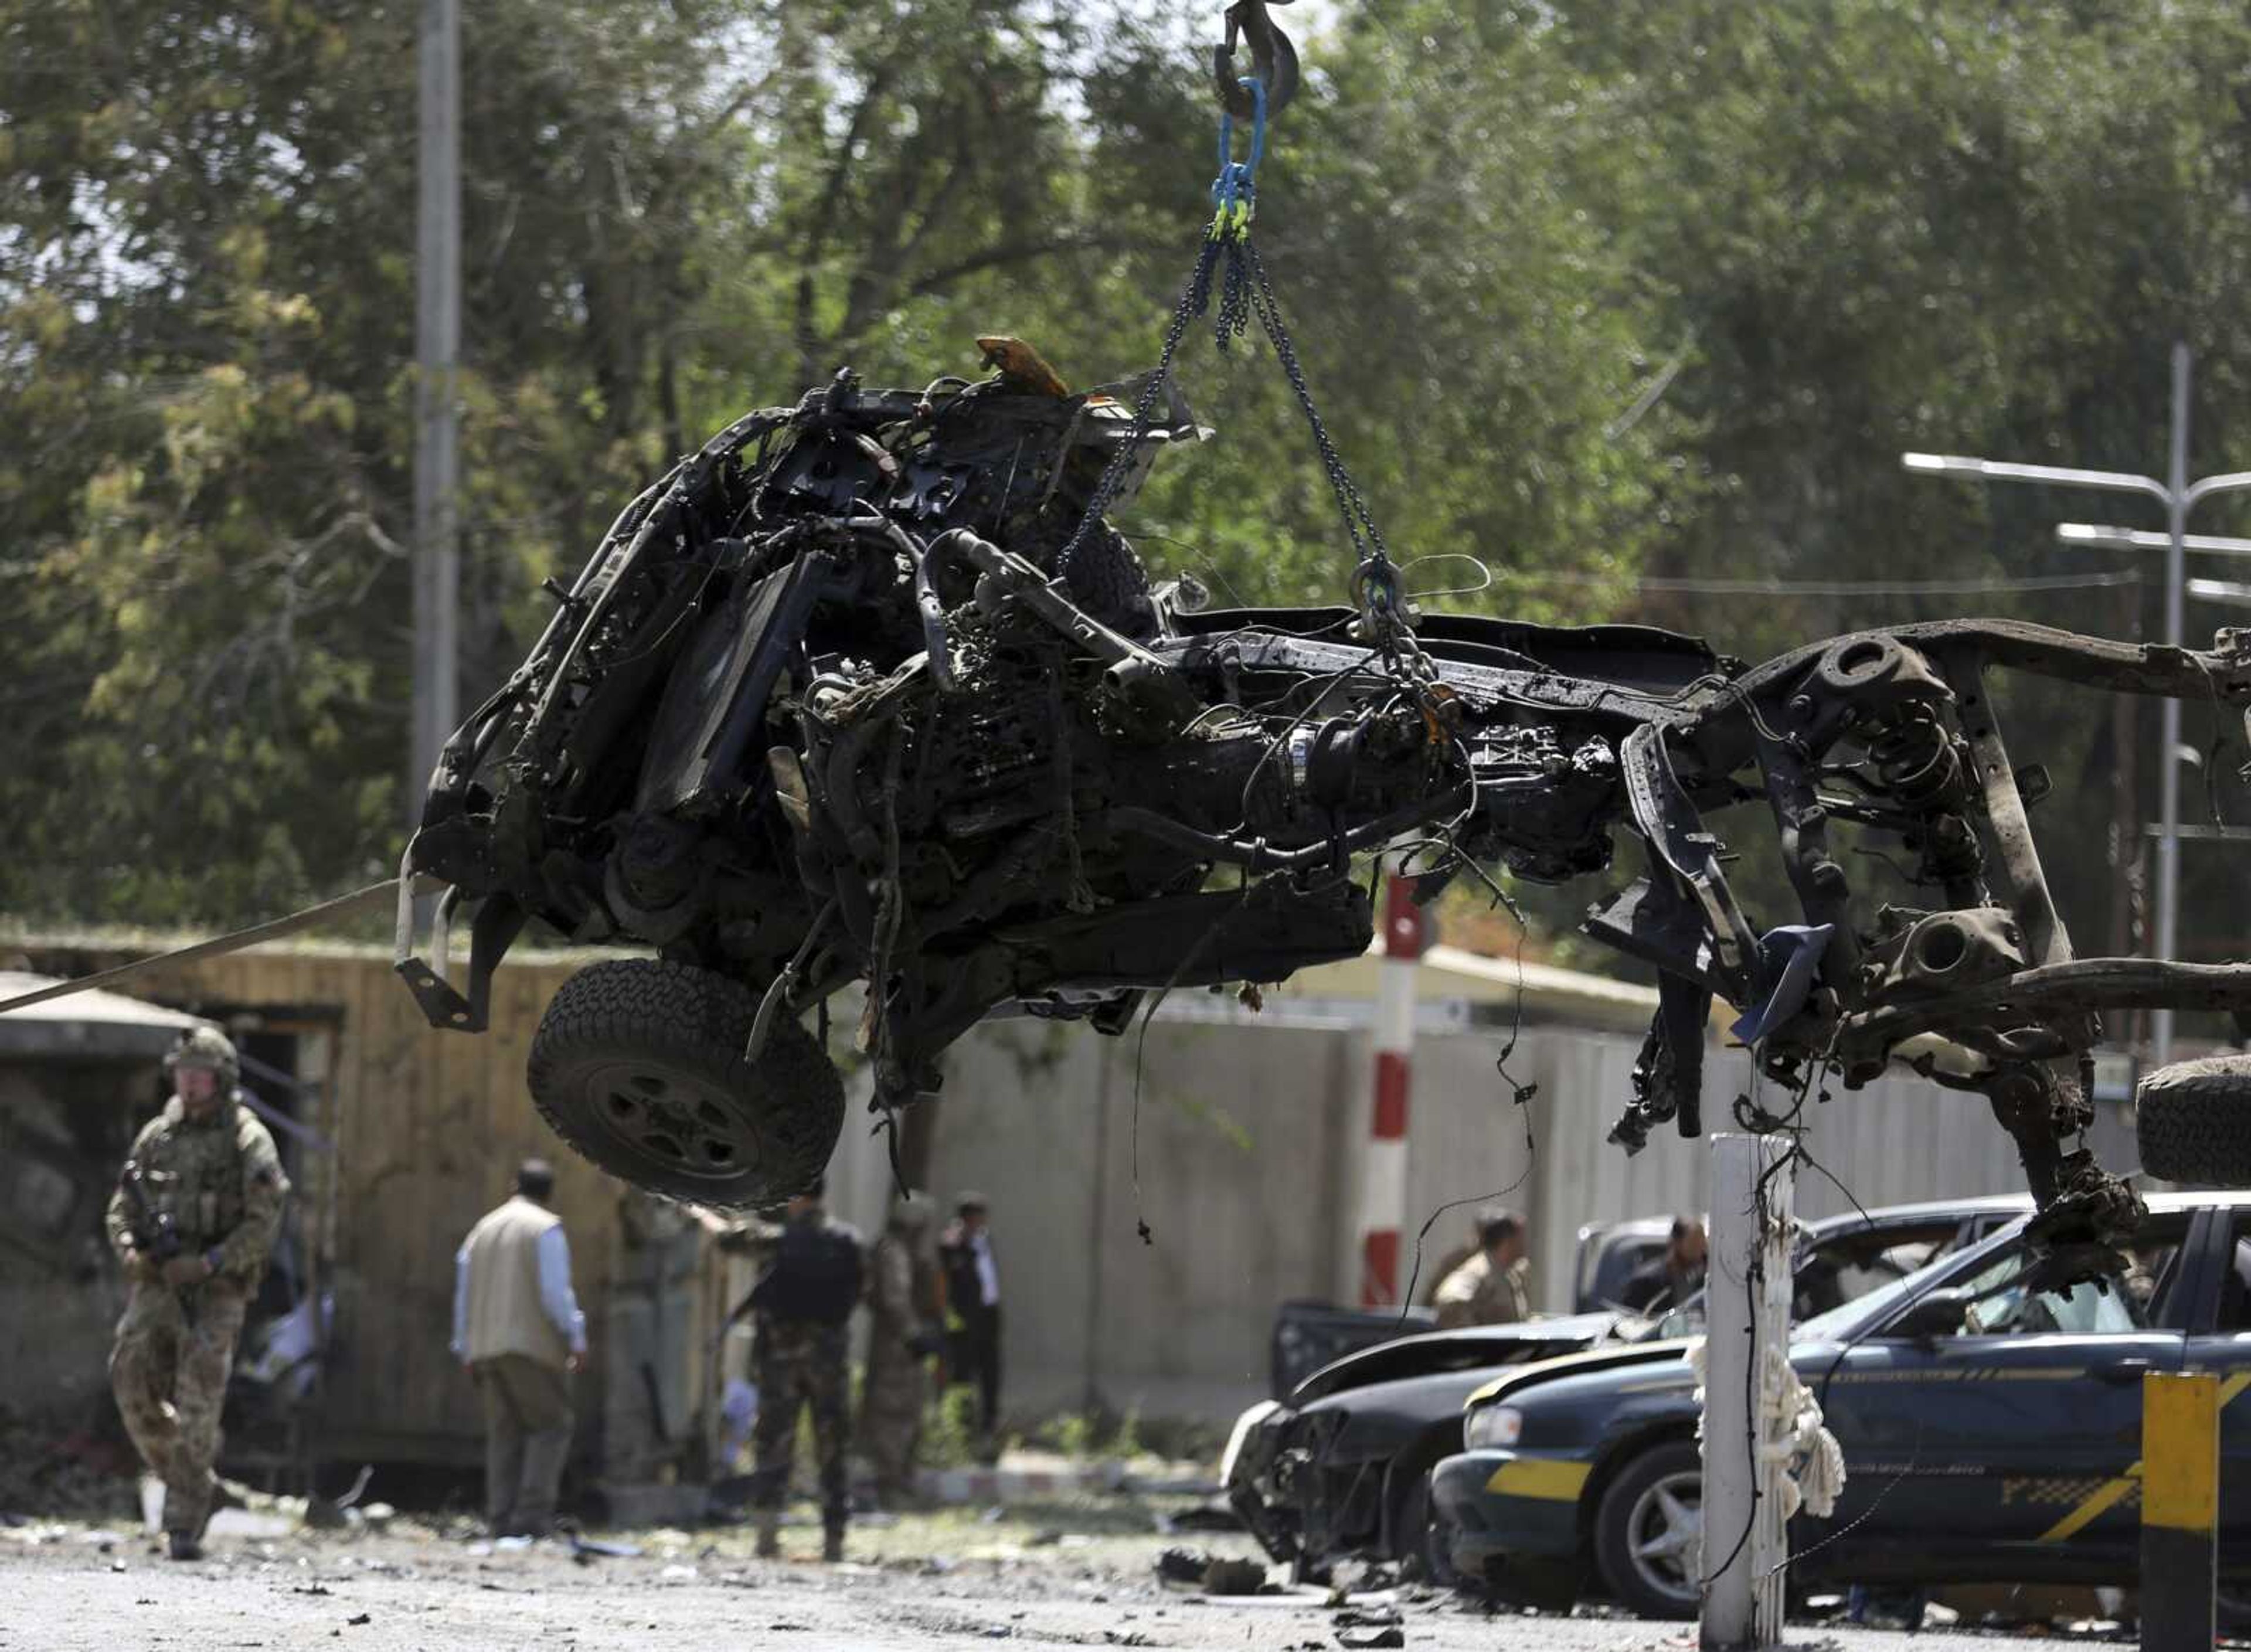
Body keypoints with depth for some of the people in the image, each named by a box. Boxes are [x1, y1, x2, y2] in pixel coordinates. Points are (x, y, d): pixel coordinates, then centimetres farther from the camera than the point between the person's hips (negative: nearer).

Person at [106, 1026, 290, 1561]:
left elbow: (263, 1223, -9)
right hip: (156, 1286, 4)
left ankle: (184, 1525, -8)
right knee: (134, 1384, -10)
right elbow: (123, 1206, 14)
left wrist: (210, 1263, -21)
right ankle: (191, 1482, 11)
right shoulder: (156, 1136, 10)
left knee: (197, 1405, -11)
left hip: (216, 1290, -4)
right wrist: (130, 1251, -7)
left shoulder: (249, 1141, -5)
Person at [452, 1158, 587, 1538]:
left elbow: (463, 1294, 18)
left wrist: (465, 1352, 21)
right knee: (552, 1425, -1)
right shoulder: (546, 1229, -3)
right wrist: (576, 1339, -6)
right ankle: (533, 1513, -14)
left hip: (486, 1348, 6)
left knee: (504, 1435, 7)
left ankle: (501, 1519, -1)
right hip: (533, 1346, -6)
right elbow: (555, 1292, -12)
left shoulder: (482, 1231, 17)